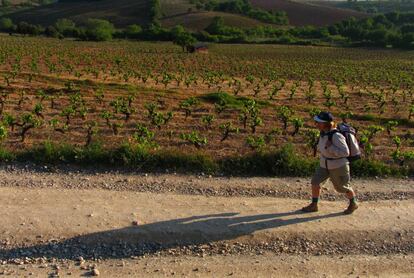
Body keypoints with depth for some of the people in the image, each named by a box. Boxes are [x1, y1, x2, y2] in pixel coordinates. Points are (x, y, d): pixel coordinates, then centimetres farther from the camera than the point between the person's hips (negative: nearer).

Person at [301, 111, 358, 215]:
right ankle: (313, 206, 17)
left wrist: (330, 147, -33)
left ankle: (353, 203, 39)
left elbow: (345, 152, -30)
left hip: (338, 166, -7)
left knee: (342, 187, 13)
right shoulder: (324, 132, -6)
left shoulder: (336, 136, -31)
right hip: (325, 164, 7)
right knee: (315, 182, 2)